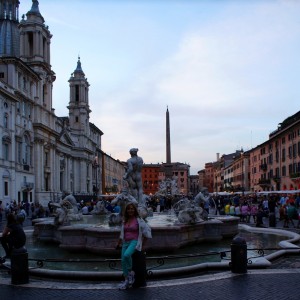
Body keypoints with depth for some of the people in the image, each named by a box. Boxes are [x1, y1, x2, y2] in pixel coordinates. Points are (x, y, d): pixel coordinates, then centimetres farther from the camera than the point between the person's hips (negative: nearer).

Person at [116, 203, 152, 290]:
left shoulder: (139, 220, -4)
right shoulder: (124, 221, 12)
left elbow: (146, 232, -1)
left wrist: (143, 245, -1)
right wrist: (118, 244, 23)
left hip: (134, 241, -6)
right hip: (125, 242, 6)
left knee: (127, 255, -31)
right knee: (123, 261, -4)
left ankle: (131, 272, -7)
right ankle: (127, 280, 9)